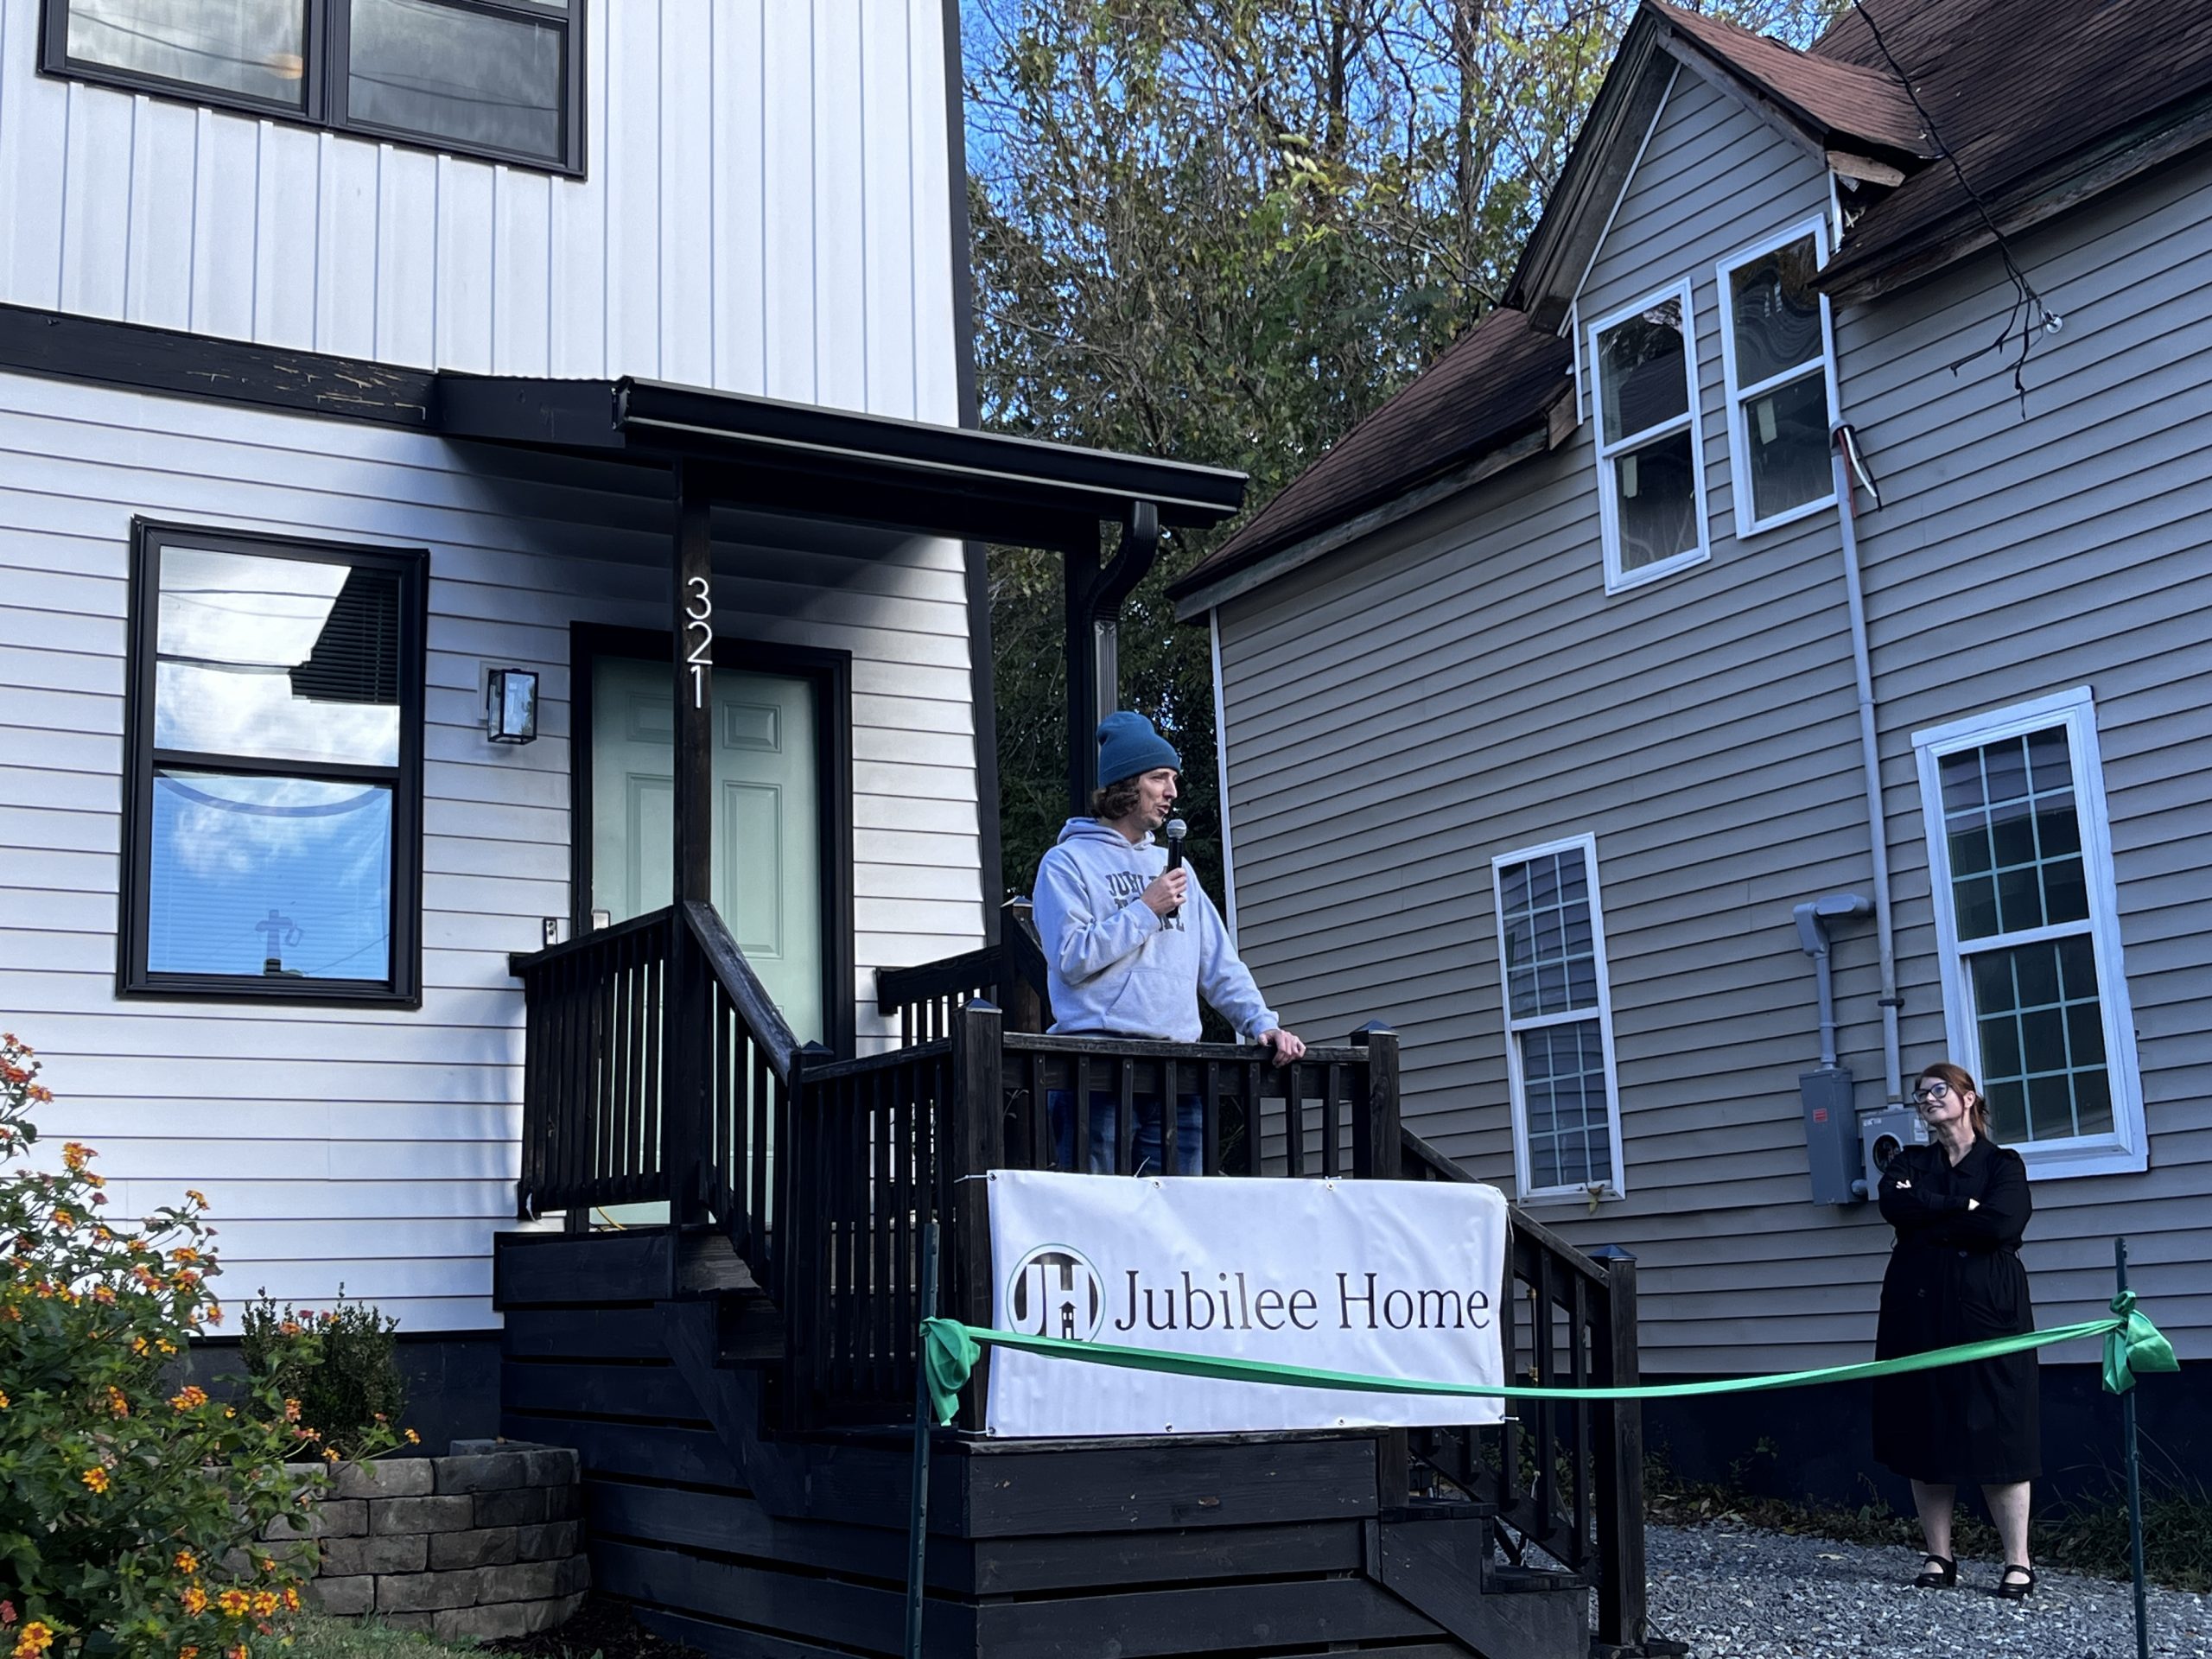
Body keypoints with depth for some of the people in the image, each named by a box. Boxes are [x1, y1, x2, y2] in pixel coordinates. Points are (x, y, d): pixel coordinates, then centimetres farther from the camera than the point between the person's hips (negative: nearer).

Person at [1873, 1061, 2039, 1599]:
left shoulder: (2003, 1164, 6)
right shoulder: (1909, 1163, 16)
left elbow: (2001, 1224, -13)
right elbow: (1894, 1205, -6)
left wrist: (1929, 1225, -7)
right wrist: (1963, 1205, -10)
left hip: (1985, 1310, -4)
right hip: (1919, 1310, 4)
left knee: (1997, 1431, -6)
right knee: (1924, 1435, 2)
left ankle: (2019, 1563, -1)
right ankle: (1938, 1558, 10)